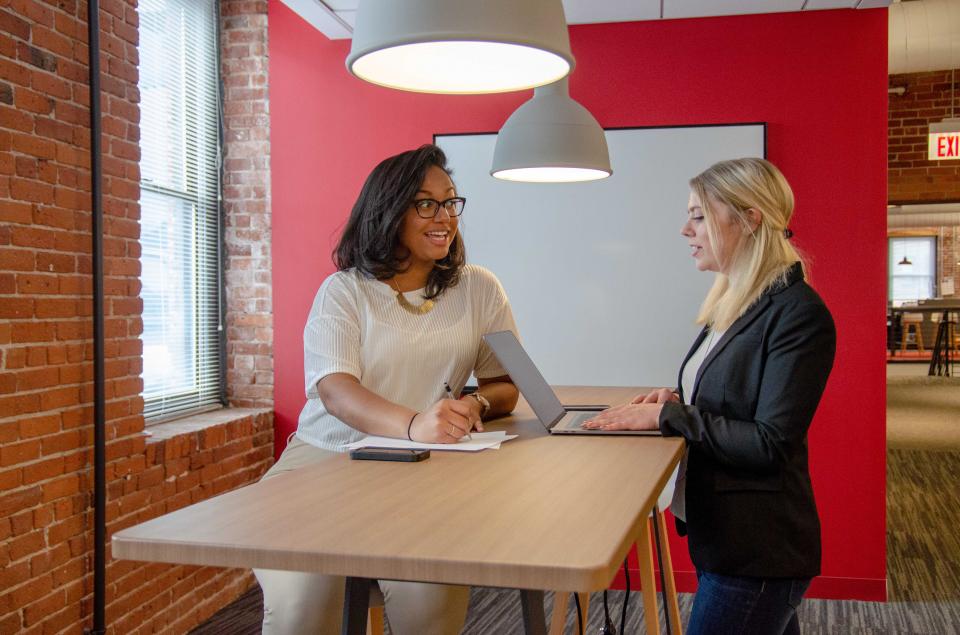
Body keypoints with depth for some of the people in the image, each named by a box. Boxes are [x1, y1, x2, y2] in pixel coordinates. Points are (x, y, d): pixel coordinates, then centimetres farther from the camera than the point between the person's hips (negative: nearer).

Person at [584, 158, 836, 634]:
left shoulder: (798, 315, -18)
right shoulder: (732, 304, 8)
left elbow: (770, 444, -22)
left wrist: (667, 416, -19)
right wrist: (678, 400, -1)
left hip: (757, 553, -9)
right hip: (722, 537, 9)